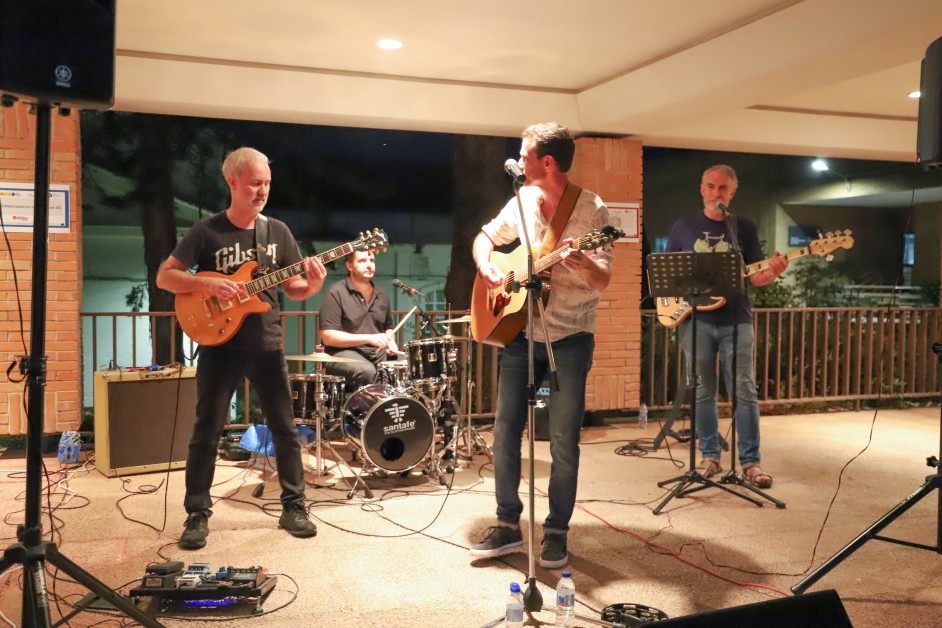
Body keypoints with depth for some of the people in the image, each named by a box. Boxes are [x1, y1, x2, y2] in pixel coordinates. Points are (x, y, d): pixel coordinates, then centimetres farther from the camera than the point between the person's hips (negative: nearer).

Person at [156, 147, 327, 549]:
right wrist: (207, 283, -19)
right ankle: (197, 514, 15)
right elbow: (164, 277, -4)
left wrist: (313, 286, -15)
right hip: (219, 345, -2)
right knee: (206, 433, 2)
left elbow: (292, 289, 7)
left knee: (286, 429, 6)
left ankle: (293, 506, 19)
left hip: (267, 346, 3)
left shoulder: (278, 231, 5)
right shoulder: (207, 232, -3)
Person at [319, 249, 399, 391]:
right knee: (366, 371, -35)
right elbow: (328, 337, -13)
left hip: (378, 354, 6)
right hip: (343, 353, -6)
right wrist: (369, 338, -18)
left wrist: (390, 341, 4)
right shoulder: (336, 293, -6)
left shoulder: (381, 295, 14)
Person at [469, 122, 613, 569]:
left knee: (564, 440, 0)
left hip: (569, 339, -5)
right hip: (519, 332, 5)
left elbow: (603, 281, -17)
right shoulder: (523, 200, 4)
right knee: (505, 431, 6)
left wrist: (582, 263, -39)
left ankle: (557, 531, 16)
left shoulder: (591, 209, -11)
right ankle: (508, 526, 19)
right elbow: (486, 237, 19)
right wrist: (487, 268, -2)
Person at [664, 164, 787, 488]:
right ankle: (710, 456, 17)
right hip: (696, 319, 1)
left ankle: (750, 460, 4)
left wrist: (772, 273, -16)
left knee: (745, 391, -4)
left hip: (736, 319, 0)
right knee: (703, 392, 5)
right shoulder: (684, 226, 9)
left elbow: (754, 276, 6)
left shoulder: (745, 227, 8)